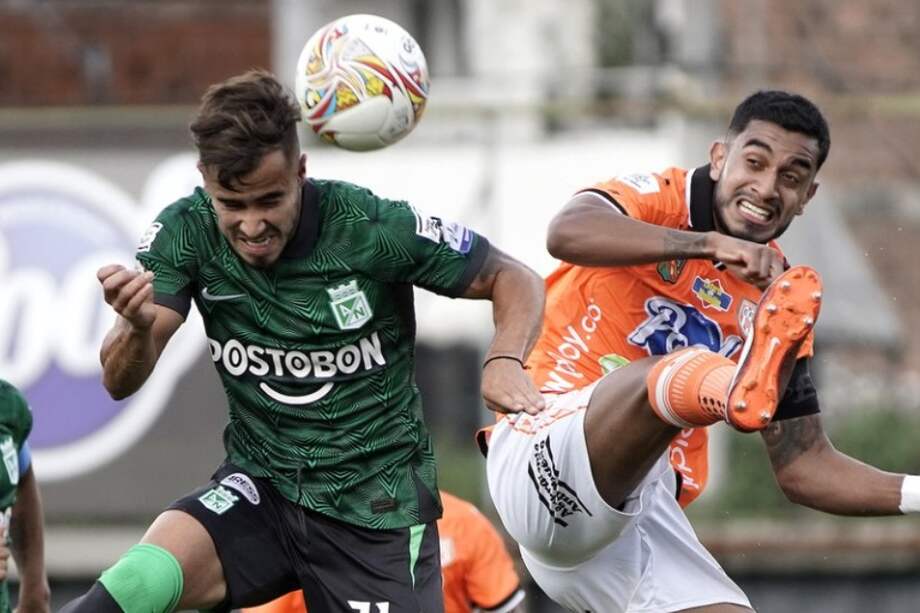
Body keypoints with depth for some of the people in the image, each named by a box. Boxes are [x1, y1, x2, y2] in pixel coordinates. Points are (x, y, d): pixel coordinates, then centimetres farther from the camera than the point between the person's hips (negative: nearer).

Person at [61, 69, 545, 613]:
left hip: (378, 506, -1)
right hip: (260, 487, 1)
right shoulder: (186, 234, -10)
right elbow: (121, 382, -14)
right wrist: (138, 328, -38)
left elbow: (515, 279, -6)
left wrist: (505, 360, -28)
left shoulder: (372, 228, -17)